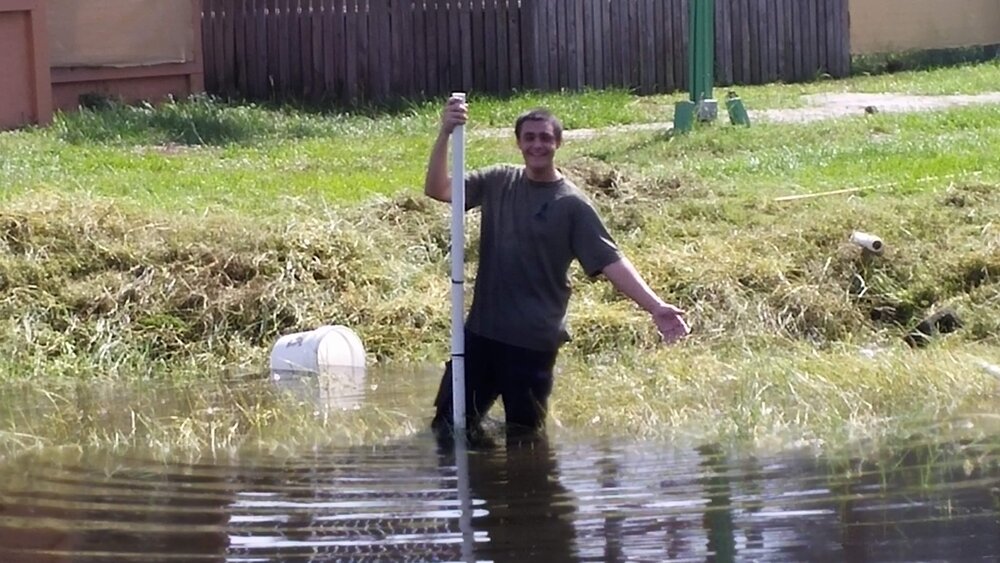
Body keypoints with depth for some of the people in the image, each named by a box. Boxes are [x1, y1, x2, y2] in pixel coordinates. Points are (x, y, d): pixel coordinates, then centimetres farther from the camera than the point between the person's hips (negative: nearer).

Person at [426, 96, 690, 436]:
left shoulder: (572, 204, -7)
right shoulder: (498, 182, 5)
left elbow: (610, 261, -12)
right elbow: (437, 189, 0)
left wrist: (655, 307, -25)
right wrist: (445, 134, -15)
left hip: (534, 343, -4)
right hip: (482, 332, 4)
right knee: (447, 427, 7)